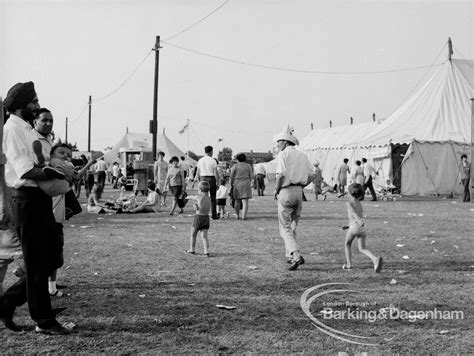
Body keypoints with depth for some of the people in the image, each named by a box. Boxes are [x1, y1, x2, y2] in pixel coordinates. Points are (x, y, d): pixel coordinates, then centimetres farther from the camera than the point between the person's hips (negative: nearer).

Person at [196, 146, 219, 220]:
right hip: (211, 179, -3)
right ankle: (214, 215, 5)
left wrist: (199, 182, 15)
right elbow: (216, 173, -9)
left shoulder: (200, 160, 4)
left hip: (203, 179, 3)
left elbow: (198, 173, 6)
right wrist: (217, 183, -3)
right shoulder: (213, 161, -7)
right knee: (213, 198, 4)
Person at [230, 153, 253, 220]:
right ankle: (244, 216, -15)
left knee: (237, 200, 14)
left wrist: (231, 184, 13)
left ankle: (237, 215, 19)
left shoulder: (235, 166, -1)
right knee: (245, 201, -4)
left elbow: (231, 176, -1)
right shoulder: (248, 165, 4)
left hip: (237, 184, 0)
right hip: (246, 184, 0)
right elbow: (251, 176, 6)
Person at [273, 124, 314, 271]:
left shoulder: (283, 155, -8)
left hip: (286, 192, -6)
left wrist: (276, 190, -6)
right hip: (299, 192, 7)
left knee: (285, 227, -2)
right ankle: (291, 255, 25)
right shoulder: (302, 155, 12)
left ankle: (296, 255, -16)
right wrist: (300, 187, 15)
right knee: (293, 225, 18)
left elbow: (281, 175, -20)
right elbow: (311, 176, 9)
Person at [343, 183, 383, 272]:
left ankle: (348, 264, 21)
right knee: (362, 248, 2)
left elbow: (353, 211, -18)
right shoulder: (360, 204, 22)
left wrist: (358, 220, -37)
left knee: (347, 244, 20)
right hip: (362, 227, 5)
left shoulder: (349, 203, 1)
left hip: (354, 226, -5)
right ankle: (375, 259, -24)